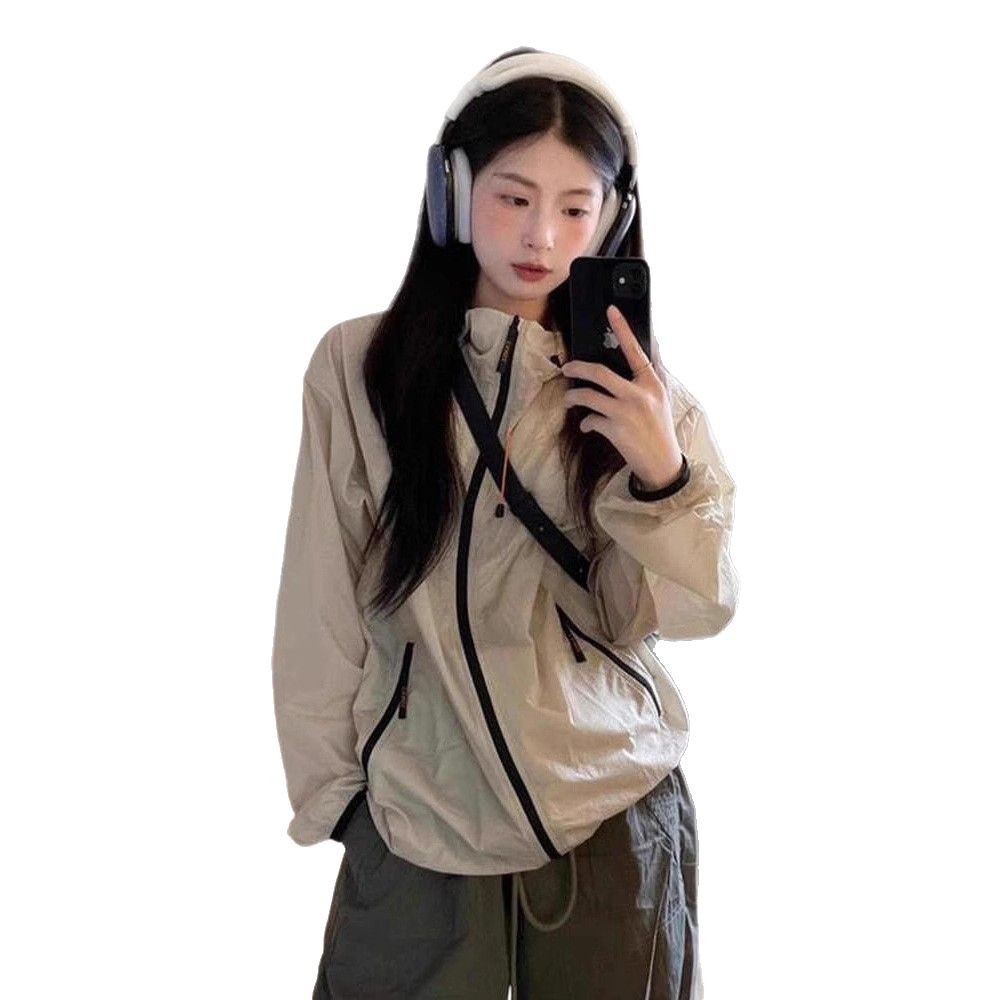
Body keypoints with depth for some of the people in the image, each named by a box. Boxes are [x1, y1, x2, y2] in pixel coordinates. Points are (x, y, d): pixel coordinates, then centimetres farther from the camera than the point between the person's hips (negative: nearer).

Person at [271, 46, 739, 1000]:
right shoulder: (357, 366, -8)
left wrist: (662, 473, -21)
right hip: (416, 824, -1)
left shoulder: (635, 385, -1)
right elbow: (320, 608, -2)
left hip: (618, 814, 2)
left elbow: (695, 609, -4)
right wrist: (330, 790, 2)